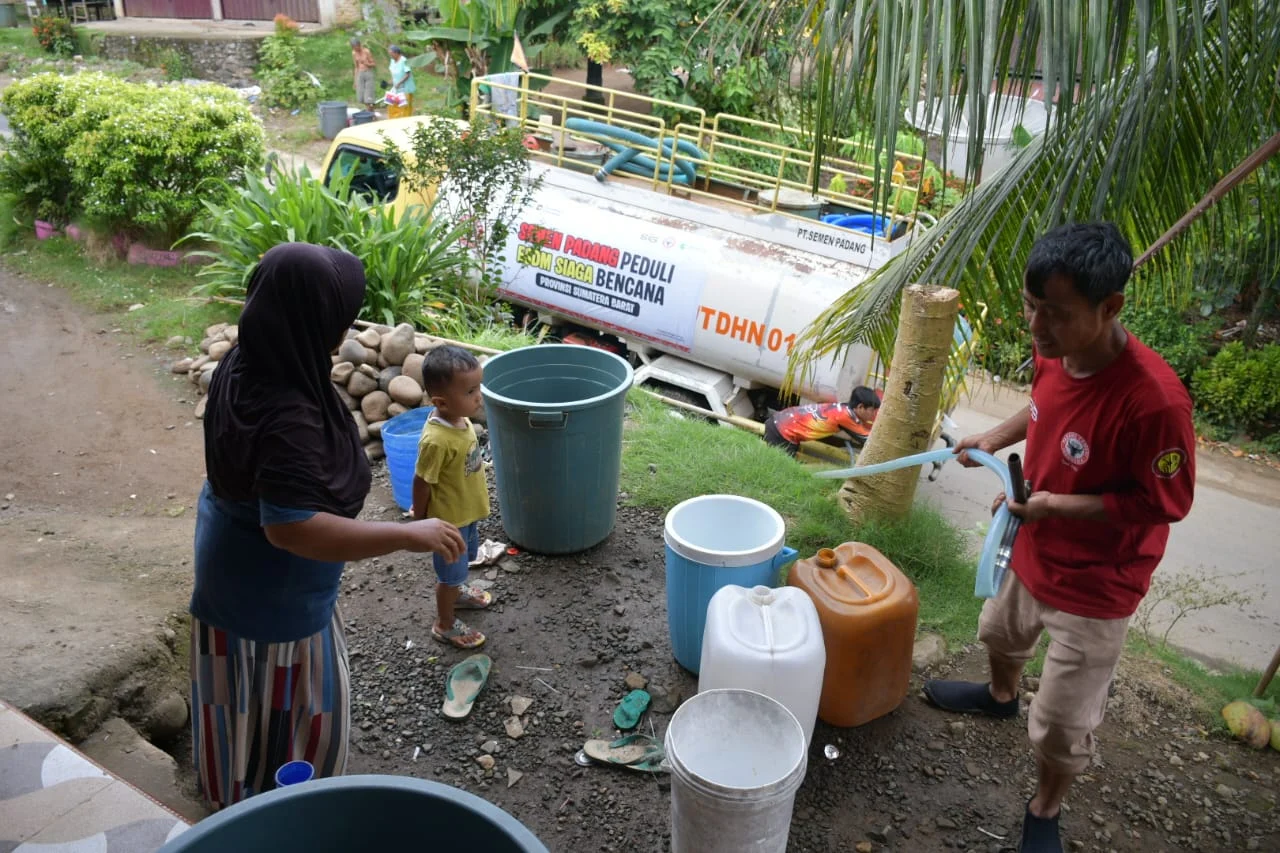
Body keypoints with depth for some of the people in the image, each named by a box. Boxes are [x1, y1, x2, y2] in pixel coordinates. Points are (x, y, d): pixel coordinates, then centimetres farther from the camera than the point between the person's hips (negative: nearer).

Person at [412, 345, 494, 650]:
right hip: (448, 519, -8)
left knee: (462, 560, 31)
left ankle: (456, 592, 57)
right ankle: (445, 625, 34)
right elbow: (422, 483, -23)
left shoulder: (460, 419, -10)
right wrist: (420, 521, -11)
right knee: (451, 571, 13)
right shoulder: (437, 440, -36)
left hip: (466, 511, 8)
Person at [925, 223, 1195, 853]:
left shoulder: (1153, 399, -37)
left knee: (1060, 726, 7)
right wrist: (995, 439, -4)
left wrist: (1054, 504, -29)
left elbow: (1165, 503, -24)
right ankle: (1000, 697, 67)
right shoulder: (1056, 352, -14)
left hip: (1096, 585, -7)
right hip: (1034, 552, 7)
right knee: (1000, 633, 34)